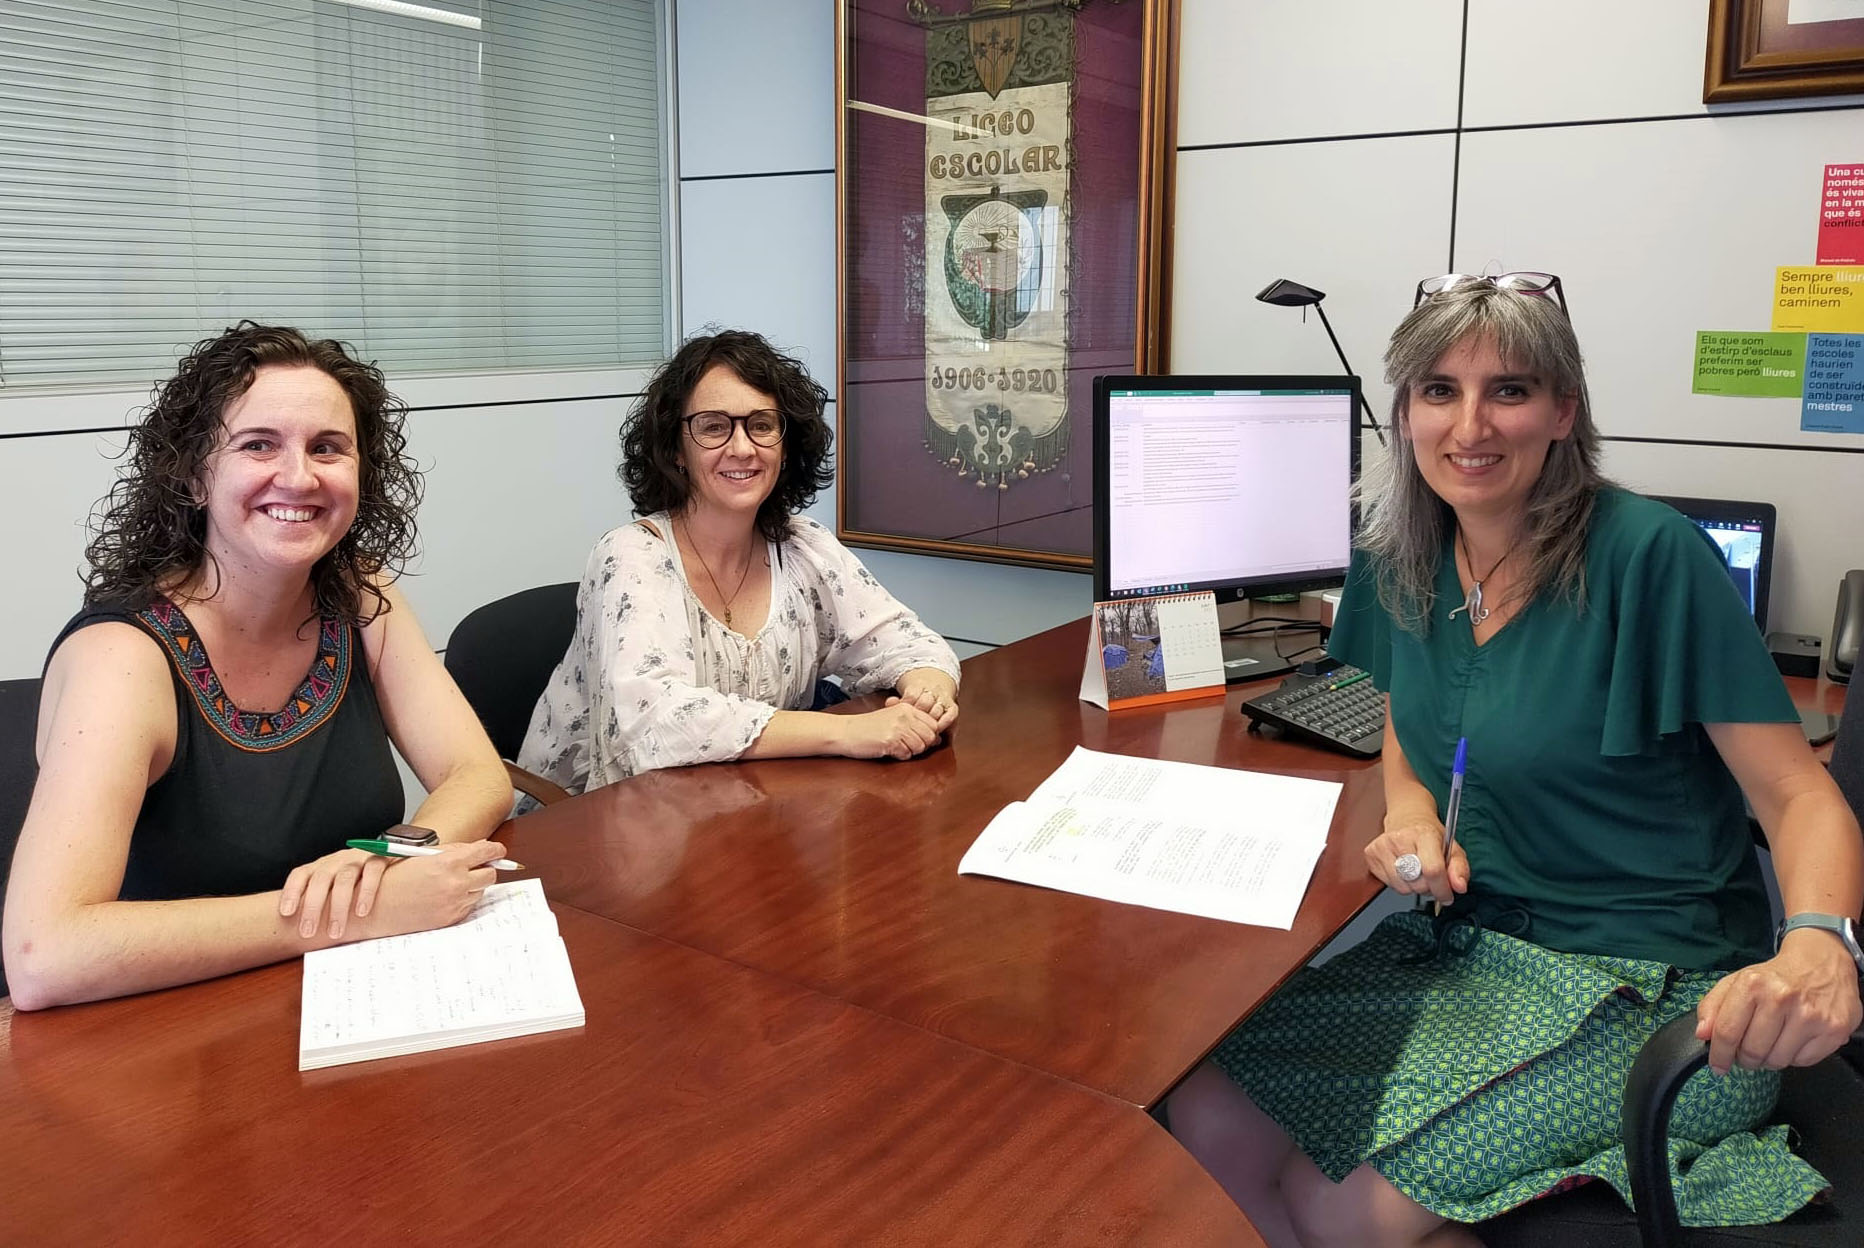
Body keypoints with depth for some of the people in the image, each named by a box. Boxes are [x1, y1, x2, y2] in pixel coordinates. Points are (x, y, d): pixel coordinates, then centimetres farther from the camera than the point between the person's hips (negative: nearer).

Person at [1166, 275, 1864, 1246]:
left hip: (1652, 991, -5)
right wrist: (1411, 816, -5)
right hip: (1465, 946, 6)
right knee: (1207, 1117, -11)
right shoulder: (1400, 562, 1)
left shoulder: (1650, 557, -16)